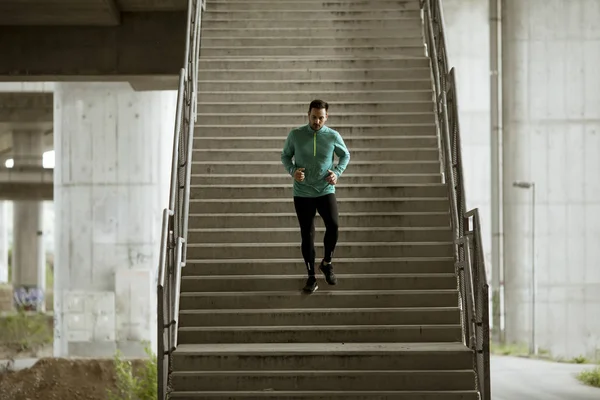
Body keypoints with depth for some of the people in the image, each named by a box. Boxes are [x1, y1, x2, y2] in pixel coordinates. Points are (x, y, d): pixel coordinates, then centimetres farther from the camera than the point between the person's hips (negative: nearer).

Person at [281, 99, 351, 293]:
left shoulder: (333, 136, -4)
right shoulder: (295, 135, -5)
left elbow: (345, 155, 13)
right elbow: (285, 156, 8)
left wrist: (337, 172, -3)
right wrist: (293, 170, -11)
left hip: (326, 191, 0)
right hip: (302, 193, 0)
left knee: (333, 225, -21)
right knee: (307, 235, 3)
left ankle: (327, 263, 4)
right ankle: (311, 277, 16)